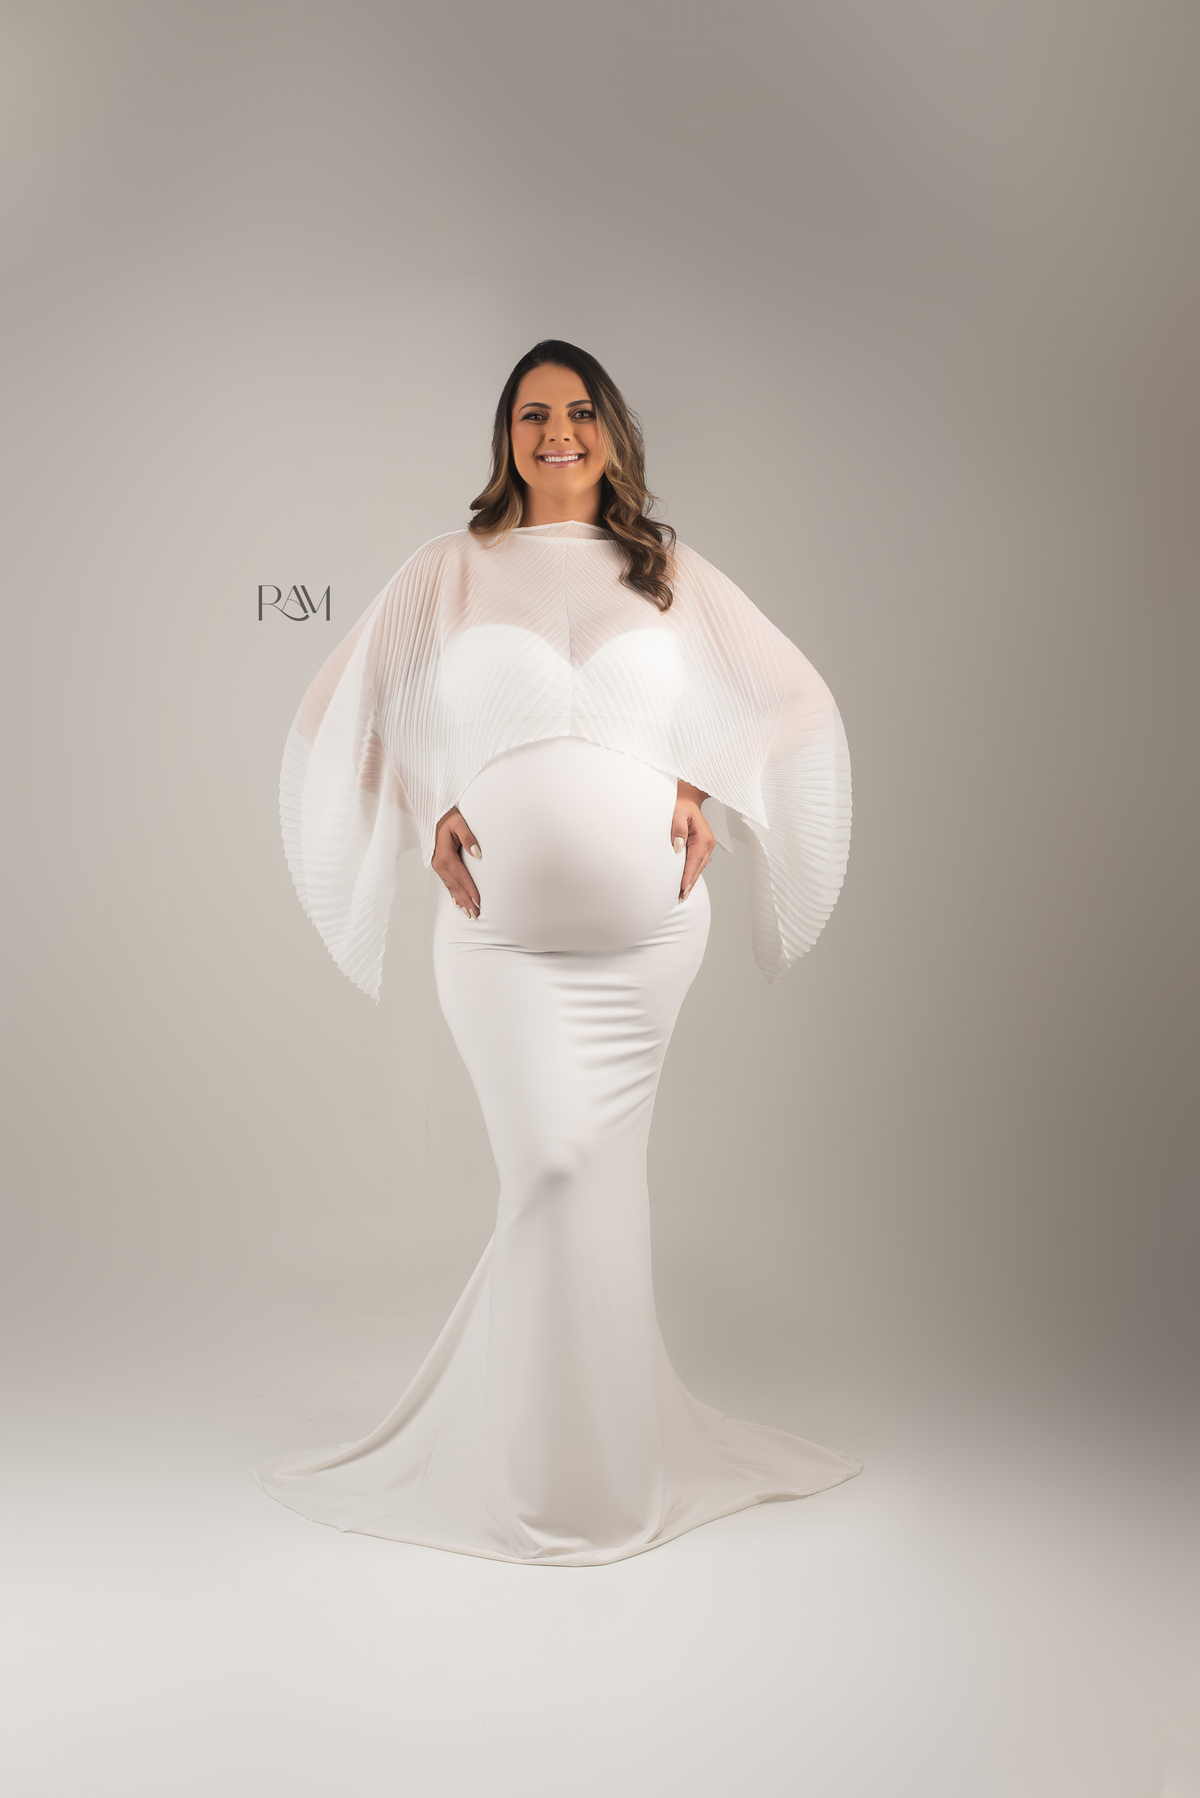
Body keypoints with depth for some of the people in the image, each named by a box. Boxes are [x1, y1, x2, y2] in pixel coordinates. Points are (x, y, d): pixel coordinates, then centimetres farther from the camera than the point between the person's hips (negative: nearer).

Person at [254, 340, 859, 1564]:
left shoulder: (668, 573, 13)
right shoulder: (450, 571, 9)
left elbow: (788, 699, 16)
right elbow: (352, 715, 12)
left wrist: (708, 793, 1)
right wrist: (428, 816, -2)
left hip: (650, 926, 2)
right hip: (505, 930, -2)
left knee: (590, 1176, 5)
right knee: (562, 1166, -9)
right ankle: (579, 1475, 7)